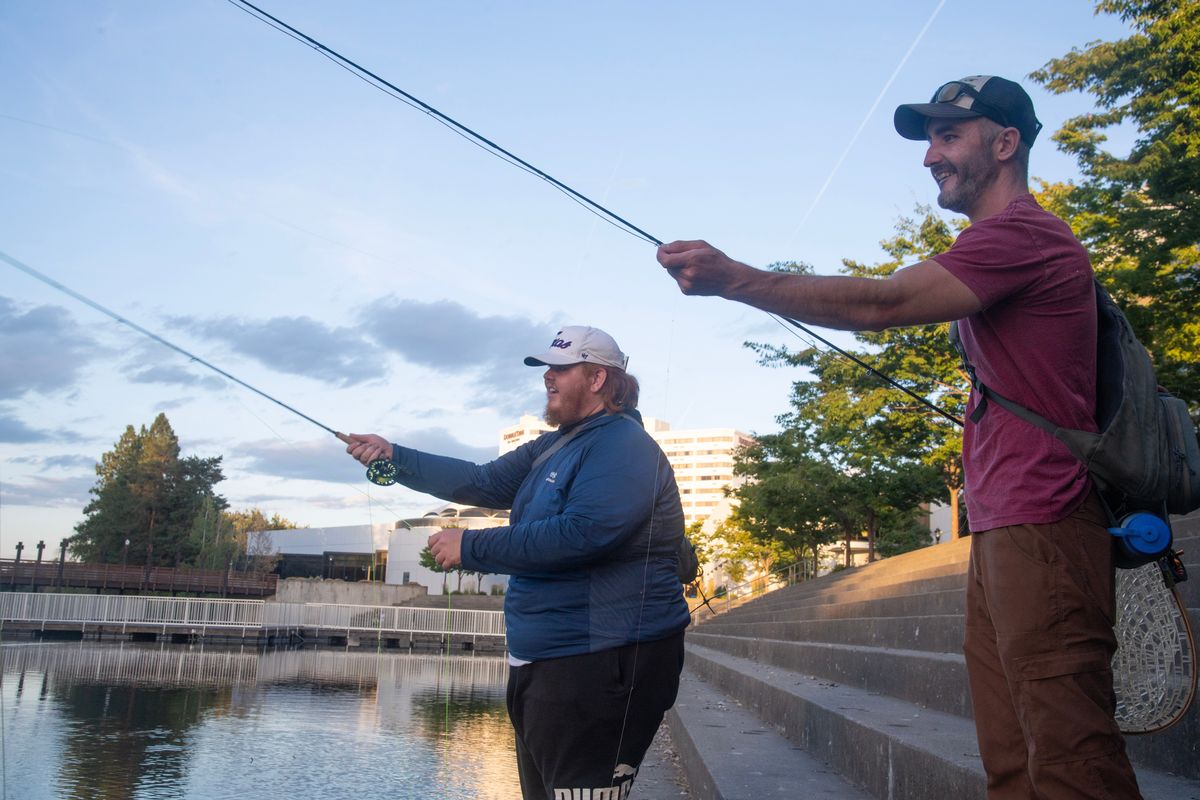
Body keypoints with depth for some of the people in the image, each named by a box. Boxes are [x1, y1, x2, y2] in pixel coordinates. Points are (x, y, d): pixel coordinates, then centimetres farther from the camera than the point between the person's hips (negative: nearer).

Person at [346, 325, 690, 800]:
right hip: (546, 660, 10)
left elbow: (583, 534, -27)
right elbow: (483, 483, 13)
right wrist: (395, 457, 4)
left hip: (601, 665, -10)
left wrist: (470, 547, -22)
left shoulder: (624, 445, -15)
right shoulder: (552, 448, 17)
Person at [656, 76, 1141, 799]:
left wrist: (732, 278, -19)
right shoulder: (1007, 241, 24)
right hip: (1000, 531, 10)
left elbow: (877, 305, -19)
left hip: (1040, 534, -10)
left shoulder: (1023, 233, -10)